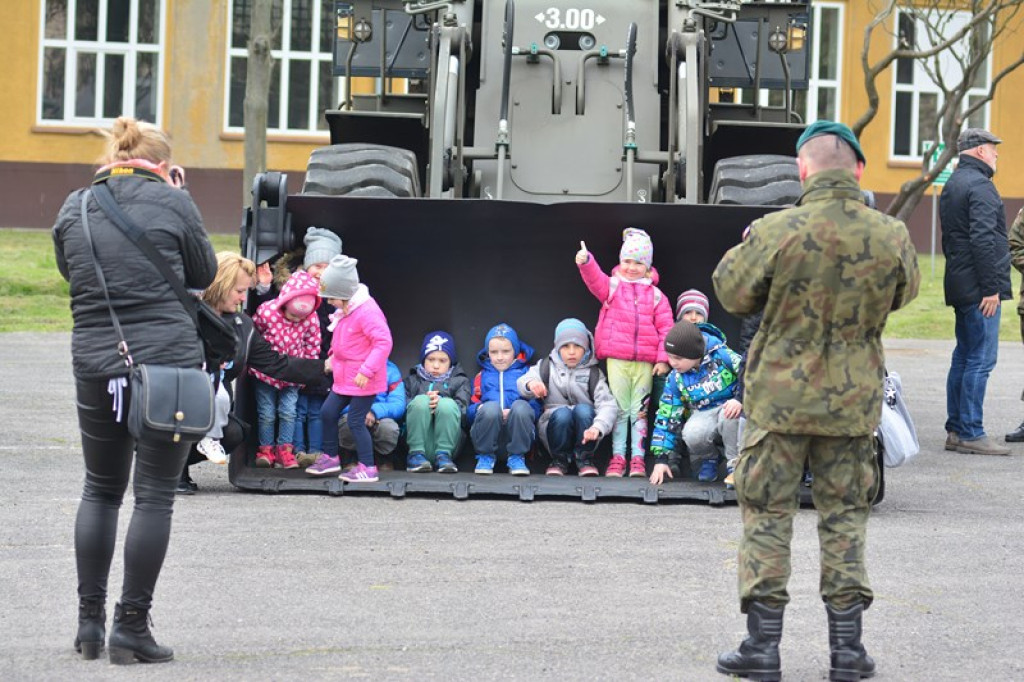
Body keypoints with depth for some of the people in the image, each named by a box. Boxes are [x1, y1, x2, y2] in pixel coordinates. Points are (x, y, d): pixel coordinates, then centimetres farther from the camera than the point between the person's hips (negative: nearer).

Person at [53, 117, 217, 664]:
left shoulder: (75, 208, 7)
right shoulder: (172, 202, -3)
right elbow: (203, 274, 9)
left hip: (95, 366, 4)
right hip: (168, 362, -4)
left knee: (100, 489, 17)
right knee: (154, 494, 2)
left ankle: (90, 621, 16)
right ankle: (131, 627, 2)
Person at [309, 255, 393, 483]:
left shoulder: (367, 312, -25)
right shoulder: (344, 309, 6)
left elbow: (383, 342, -29)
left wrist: (366, 370, -32)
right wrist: (334, 358, 20)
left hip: (363, 380, -10)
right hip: (345, 378, 10)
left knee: (355, 421, -6)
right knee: (327, 412, 15)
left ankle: (367, 468, 4)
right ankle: (330, 457, 30)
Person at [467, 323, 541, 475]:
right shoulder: (482, 376, 25)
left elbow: (536, 408, 6)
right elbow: (470, 410, 14)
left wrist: (512, 413, -12)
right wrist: (480, 410, -9)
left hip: (517, 438, -1)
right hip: (488, 438, 1)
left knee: (521, 406, -31)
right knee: (491, 407, -31)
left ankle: (516, 457, -14)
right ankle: (486, 457, -11)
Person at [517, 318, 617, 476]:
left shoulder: (593, 373, 1)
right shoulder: (547, 367, 7)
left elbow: (608, 404, -13)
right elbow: (521, 384, -5)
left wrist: (597, 427, -34)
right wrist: (530, 383, -31)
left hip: (585, 434, 0)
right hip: (555, 426, 0)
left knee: (583, 409, -30)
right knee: (562, 413, -31)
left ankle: (584, 459, -15)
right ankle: (560, 460, -11)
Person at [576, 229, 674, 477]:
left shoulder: (655, 295, 9)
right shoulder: (612, 286, 7)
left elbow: (666, 327, 6)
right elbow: (595, 279, -13)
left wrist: (663, 358, -3)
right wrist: (585, 262, -35)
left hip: (645, 361, 1)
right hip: (616, 358, -1)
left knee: (640, 410, 4)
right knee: (619, 408, 2)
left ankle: (638, 458, 7)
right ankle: (617, 457, 6)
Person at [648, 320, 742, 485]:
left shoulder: (722, 356, -16)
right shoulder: (676, 379, -4)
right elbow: (666, 418, 2)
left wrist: (741, 400, -32)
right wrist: (661, 458, -1)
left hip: (731, 412, -3)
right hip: (704, 416, 3)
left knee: (729, 415, -40)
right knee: (691, 435, -33)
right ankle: (709, 459, 3)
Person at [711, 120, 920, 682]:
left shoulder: (776, 232, -17)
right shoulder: (891, 237, -8)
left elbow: (731, 292, -4)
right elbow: (904, 293, 11)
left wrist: (747, 247, 13)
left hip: (779, 397, -2)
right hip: (853, 402, 2)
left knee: (767, 514, 8)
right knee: (844, 516, 13)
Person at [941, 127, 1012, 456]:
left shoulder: (952, 185, 18)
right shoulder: (979, 185, -13)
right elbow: (983, 239, -21)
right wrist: (991, 288, -21)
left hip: (959, 287, 10)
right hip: (979, 286, -10)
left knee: (964, 357, 13)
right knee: (981, 360, -9)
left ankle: (956, 429, 15)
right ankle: (970, 433, -10)